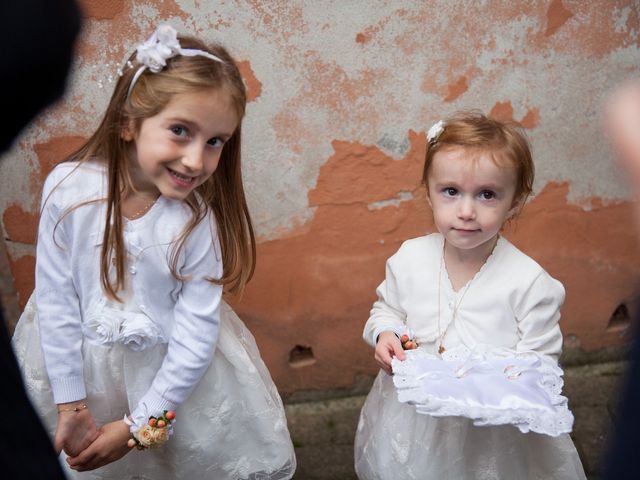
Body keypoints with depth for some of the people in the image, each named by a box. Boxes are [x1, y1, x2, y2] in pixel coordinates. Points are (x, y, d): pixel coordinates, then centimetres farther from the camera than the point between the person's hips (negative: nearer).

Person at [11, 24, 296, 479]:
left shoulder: (199, 220, -22)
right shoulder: (69, 189, -21)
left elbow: (195, 337, -17)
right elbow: (54, 299, -12)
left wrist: (139, 425, -13)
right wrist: (70, 404, -8)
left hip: (171, 370, -1)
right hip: (76, 360, 1)